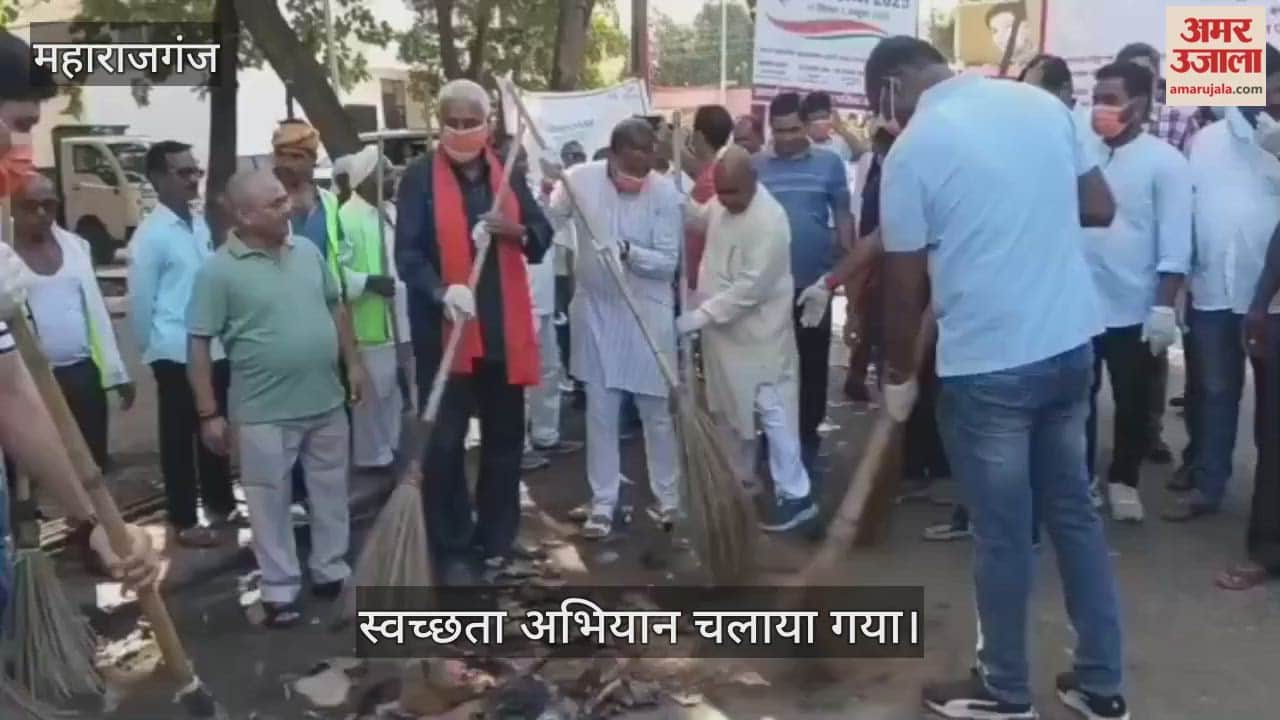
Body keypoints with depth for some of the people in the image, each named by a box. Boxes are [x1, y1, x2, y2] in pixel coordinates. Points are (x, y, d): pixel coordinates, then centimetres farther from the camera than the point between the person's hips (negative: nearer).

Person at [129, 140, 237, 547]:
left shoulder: (200, 224, 7)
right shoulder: (150, 235, -13)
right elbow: (140, 301, -7)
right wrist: (154, 349, 2)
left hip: (214, 349, 6)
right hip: (177, 353, -6)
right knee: (179, 436, 6)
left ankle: (220, 504, 34)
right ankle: (183, 520, 19)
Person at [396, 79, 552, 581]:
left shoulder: (508, 173, 9)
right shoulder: (419, 178, -4)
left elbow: (542, 241, 10)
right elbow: (407, 253, -11)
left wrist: (517, 232, -14)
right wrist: (441, 292, -29)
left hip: (504, 328, 4)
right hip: (444, 330, -4)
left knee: (505, 437, 13)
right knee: (444, 443, 1)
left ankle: (497, 538, 29)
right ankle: (452, 549, 15)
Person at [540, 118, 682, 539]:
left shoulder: (665, 193, -12)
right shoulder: (579, 179, -7)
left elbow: (669, 262, -12)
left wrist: (628, 252, -28)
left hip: (648, 314, -2)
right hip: (596, 311, 2)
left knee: (657, 413, 9)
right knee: (600, 414, 9)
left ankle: (668, 497, 26)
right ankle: (602, 503, 21)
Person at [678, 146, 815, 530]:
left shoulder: (768, 221, -25)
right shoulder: (722, 203, 2)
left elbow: (750, 288, -27)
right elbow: (700, 216, 24)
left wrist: (698, 316, -28)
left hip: (757, 334, -9)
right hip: (721, 328, 9)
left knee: (773, 412, -4)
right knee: (727, 410, 18)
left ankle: (796, 495, 4)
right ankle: (740, 478, 34)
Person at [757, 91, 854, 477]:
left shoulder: (829, 163, -1)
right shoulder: (755, 166, -1)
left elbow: (843, 217, 2)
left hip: (815, 280, 0)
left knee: (812, 362, 9)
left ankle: (808, 433, 22)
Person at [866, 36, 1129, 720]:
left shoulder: (913, 148, -10)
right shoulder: (1043, 104, 6)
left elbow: (905, 287, -6)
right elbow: (1101, 208, 13)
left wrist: (897, 374, 7)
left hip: (987, 362, -6)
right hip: (1072, 343, 6)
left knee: (1002, 534, 7)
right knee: (1074, 511, 17)